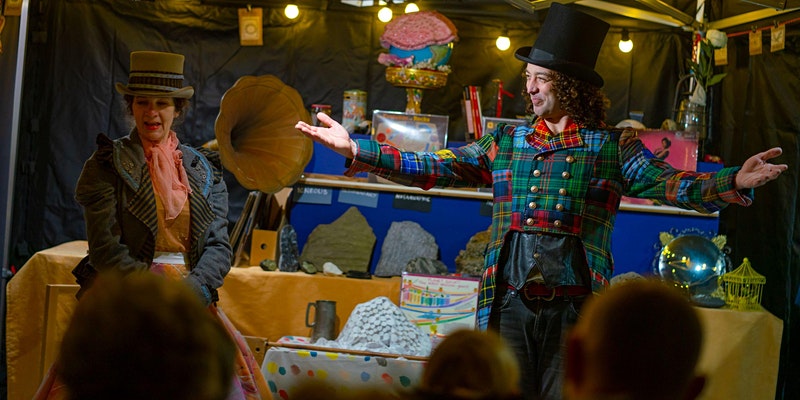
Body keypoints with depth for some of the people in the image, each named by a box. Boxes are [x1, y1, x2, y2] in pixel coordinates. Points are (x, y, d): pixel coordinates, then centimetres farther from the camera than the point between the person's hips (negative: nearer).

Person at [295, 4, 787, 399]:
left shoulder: (612, 146, 4)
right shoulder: (506, 143, 11)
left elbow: (667, 183, -7)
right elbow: (432, 168, 9)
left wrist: (732, 183, -24)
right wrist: (357, 149, 0)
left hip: (575, 310, -2)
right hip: (510, 305, 3)